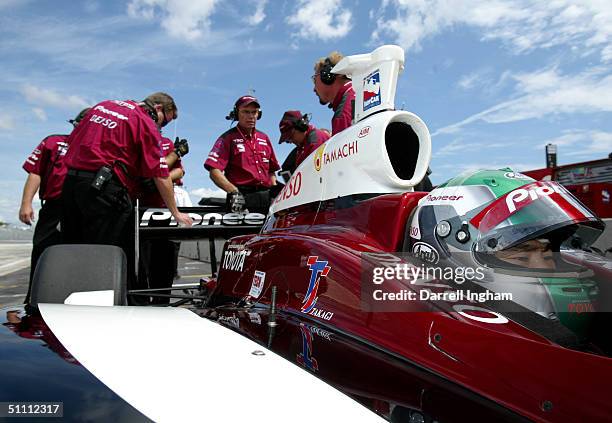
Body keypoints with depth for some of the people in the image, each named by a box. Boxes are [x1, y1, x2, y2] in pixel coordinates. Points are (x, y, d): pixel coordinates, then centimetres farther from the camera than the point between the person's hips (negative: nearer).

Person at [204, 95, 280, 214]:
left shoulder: (264, 138, 23)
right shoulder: (228, 138, 5)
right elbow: (214, 172, -6)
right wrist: (234, 191, -19)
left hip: (267, 195, 5)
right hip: (242, 197, -5)